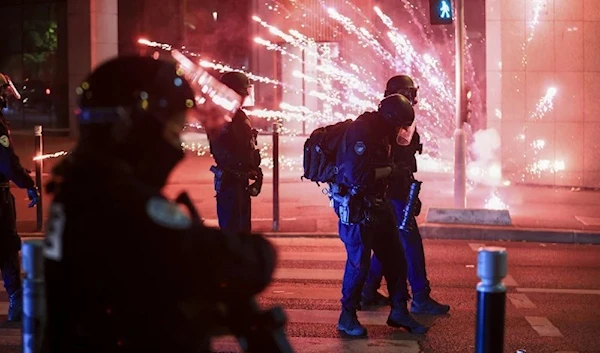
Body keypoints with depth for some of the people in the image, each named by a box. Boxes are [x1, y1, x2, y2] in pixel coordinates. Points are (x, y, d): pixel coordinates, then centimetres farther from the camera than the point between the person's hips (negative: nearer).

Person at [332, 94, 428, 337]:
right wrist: (389, 170, -18)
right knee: (359, 262, -4)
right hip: (355, 207, -10)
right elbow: (357, 176, -29)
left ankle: (399, 311, 22)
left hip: (376, 204, 10)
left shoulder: (379, 132, 9)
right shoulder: (360, 132, -21)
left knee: (394, 257, 12)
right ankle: (347, 317, 11)